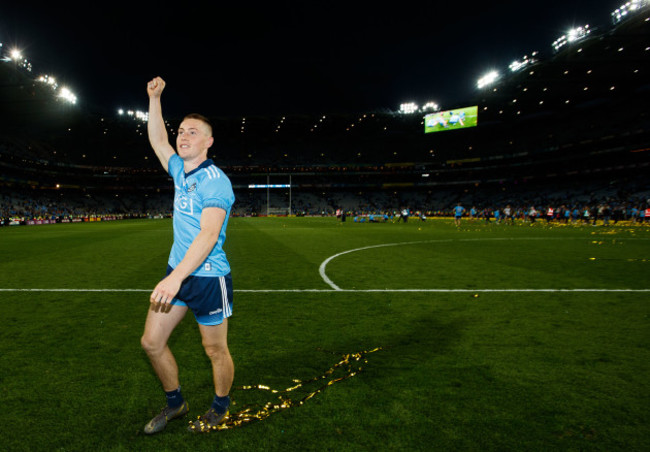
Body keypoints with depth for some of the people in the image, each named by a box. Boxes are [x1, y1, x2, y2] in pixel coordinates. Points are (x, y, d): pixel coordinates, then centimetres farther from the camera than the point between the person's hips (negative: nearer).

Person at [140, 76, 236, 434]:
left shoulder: (214, 181, -18)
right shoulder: (180, 171, 8)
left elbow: (209, 233, -29)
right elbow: (157, 140, 24)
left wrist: (176, 277, -38)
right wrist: (154, 98, 18)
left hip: (209, 278, -8)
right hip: (176, 272, 8)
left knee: (215, 351, 7)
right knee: (151, 341, 12)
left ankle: (221, 407, 34)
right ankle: (175, 404, 34)